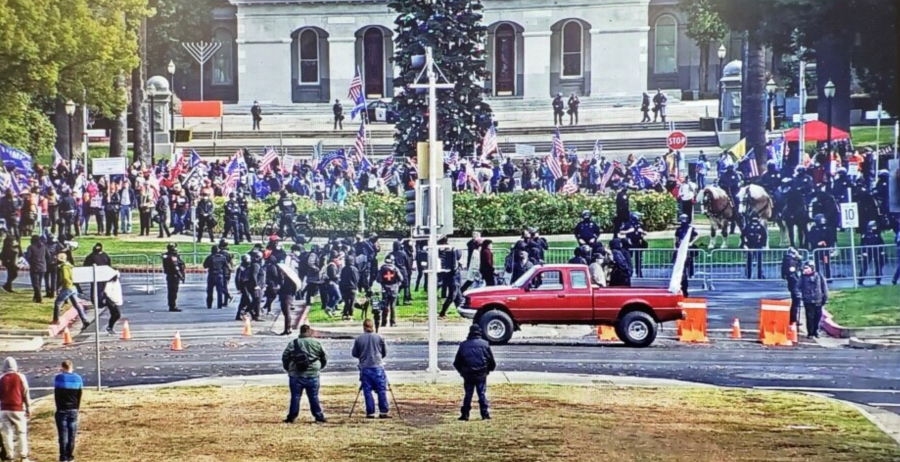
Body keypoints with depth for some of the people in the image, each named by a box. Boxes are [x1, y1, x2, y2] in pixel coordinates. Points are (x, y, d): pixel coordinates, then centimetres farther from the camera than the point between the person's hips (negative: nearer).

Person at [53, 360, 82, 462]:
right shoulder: (78, 378, 4)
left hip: (62, 410, -2)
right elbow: (79, 396, 7)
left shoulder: (59, 377, -6)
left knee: (63, 434, 0)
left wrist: (58, 407, 10)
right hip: (74, 410, 2)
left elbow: (56, 395, -1)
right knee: (72, 434, 7)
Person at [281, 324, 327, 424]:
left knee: (295, 397, 6)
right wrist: (318, 367, 26)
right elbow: (324, 359, 8)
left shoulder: (293, 343, -1)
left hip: (296, 376, 0)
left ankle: (291, 417, 8)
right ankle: (319, 417, 8)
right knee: (314, 397, 6)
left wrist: (288, 369, 17)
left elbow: (285, 357, 1)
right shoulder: (316, 343, 1)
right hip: (312, 375, 0)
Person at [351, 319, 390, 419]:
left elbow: (354, 354, 7)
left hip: (364, 368, 1)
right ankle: (384, 411, 1)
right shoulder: (379, 338, -1)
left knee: (367, 391, 4)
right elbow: (385, 353, 8)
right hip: (377, 367, -1)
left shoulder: (358, 339, -1)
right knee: (381, 390, 3)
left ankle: (370, 412, 2)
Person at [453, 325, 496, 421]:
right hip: (481, 375, -1)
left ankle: (465, 414, 6)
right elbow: (492, 361, 0)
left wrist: (462, 371, 22)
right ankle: (485, 413, 1)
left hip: (468, 375, 1)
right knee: (482, 394, 5)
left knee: (468, 395, 8)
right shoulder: (484, 344, -2)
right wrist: (489, 369, 19)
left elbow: (456, 362, 6)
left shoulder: (463, 345, 1)